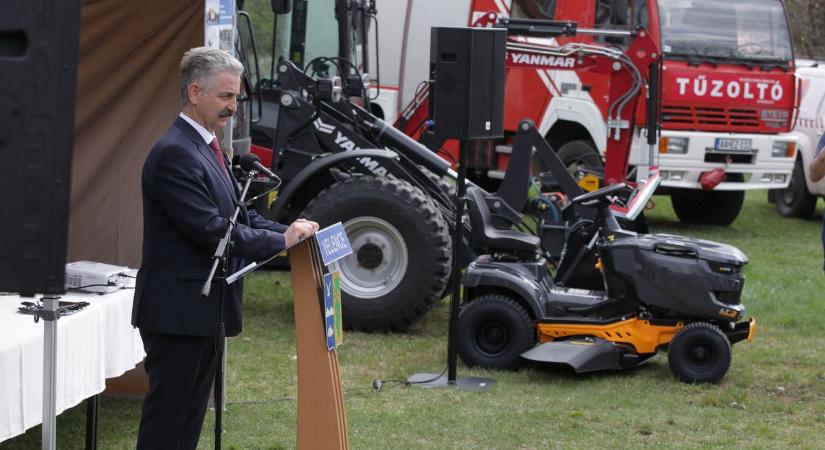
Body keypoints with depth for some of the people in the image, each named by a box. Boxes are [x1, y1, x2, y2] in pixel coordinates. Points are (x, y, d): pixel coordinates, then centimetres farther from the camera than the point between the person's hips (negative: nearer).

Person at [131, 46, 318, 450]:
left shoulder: (206, 147, 14)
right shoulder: (174, 154, -19)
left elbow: (237, 214, 16)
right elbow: (211, 230, -23)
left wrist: (292, 232, -1)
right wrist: (281, 240, -16)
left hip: (203, 310, 10)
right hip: (178, 310, -10)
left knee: (190, 415, 14)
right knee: (167, 416, -6)